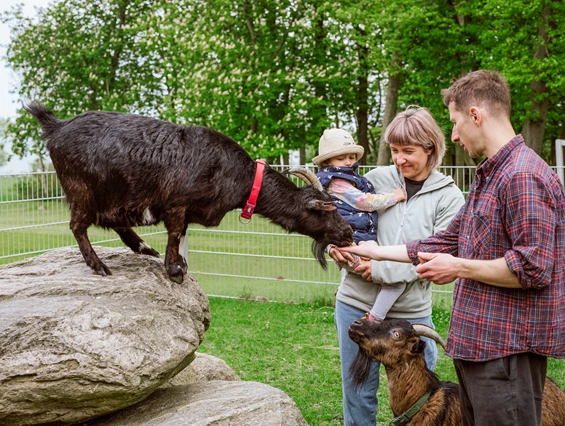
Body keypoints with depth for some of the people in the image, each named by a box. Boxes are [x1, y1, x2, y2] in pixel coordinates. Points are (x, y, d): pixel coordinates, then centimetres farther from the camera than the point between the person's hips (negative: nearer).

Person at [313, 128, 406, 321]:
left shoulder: (353, 179, 20)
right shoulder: (336, 182, -10)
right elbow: (365, 202, -14)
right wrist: (394, 196, -4)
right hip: (355, 246, -11)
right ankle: (373, 321, -18)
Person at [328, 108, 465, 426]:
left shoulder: (448, 196, -3)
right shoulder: (377, 178, 1)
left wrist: (382, 268, -17)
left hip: (411, 312, -1)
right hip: (357, 303, 2)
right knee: (358, 393, 13)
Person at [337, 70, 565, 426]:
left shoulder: (525, 176, -17)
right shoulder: (488, 176, 16)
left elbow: (533, 268, -23)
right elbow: (448, 241, 21)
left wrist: (459, 267, -14)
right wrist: (378, 252, 21)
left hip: (508, 349, -10)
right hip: (477, 342, 10)